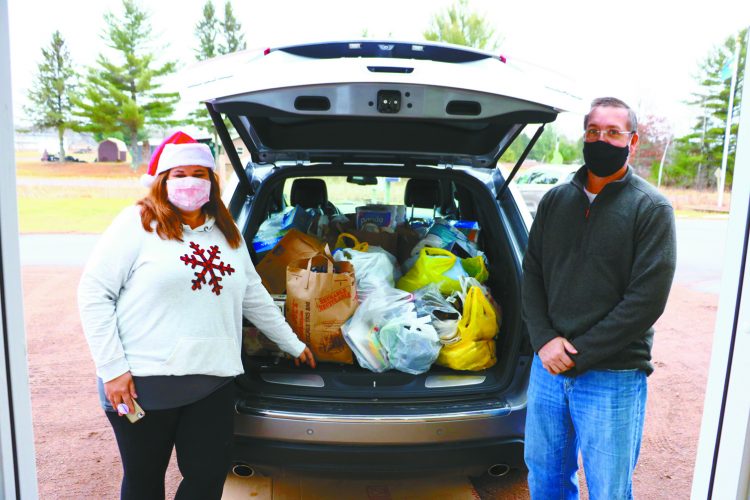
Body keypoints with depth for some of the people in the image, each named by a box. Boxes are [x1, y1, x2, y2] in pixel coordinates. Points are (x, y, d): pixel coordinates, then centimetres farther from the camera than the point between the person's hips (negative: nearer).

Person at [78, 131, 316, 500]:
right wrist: (113, 368, -11)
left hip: (213, 381, 4)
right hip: (144, 381, -3)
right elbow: (94, 293, -6)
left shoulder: (228, 233, 11)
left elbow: (254, 296, 18)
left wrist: (293, 344, 21)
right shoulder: (137, 223, -4)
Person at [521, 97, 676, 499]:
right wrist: (544, 340, -8)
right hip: (547, 366, 4)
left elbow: (647, 299, -13)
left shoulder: (651, 208, -6)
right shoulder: (555, 200, 7)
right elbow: (532, 273, 7)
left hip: (613, 378, -4)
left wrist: (579, 354, -14)